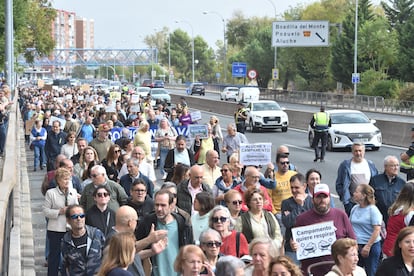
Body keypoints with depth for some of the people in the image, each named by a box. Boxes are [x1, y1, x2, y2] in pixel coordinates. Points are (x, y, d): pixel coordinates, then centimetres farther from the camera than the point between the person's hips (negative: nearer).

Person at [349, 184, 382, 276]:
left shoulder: (373, 210, -11)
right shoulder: (354, 208, 7)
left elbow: (377, 230, -16)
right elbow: (350, 226, 15)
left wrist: (368, 246, -18)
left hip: (371, 245, -6)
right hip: (356, 246, 6)